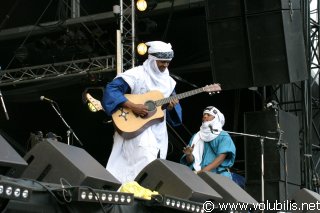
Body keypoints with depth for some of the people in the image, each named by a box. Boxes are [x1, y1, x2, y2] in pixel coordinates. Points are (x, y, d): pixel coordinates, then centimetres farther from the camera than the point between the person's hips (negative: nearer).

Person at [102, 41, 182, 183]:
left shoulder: (168, 81, 12)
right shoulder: (136, 75, -9)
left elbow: (173, 108, 16)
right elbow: (111, 90, -17)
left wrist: (172, 106, -9)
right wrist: (132, 106, -26)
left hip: (158, 132, 7)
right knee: (146, 167, -21)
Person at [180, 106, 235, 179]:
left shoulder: (223, 136, 9)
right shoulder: (197, 137, 20)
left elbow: (221, 157, -6)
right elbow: (190, 161, 14)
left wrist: (205, 170, -18)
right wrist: (189, 155, -11)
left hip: (219, 174, -3)